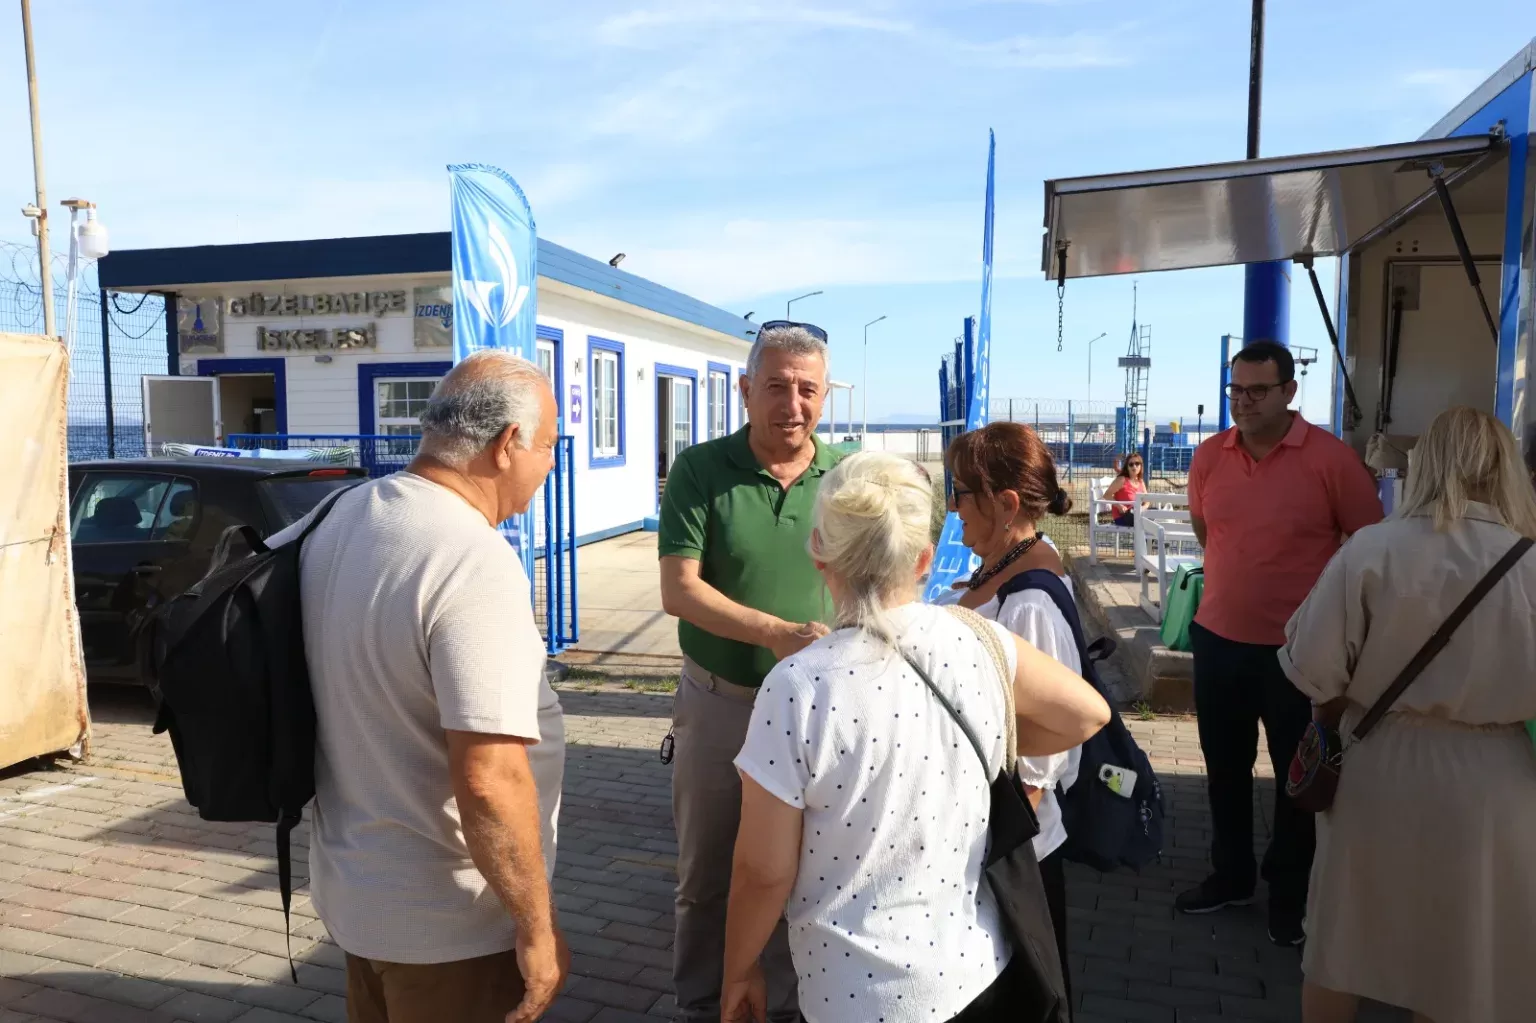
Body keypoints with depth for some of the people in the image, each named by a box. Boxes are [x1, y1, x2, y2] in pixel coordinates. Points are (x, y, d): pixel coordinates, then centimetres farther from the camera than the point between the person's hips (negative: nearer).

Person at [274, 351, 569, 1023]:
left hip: (351, 888, 8)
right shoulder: (475, 563, -28)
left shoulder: (339, 518, -2)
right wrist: (537, 926, -19)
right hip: (448, 919, -8)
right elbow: (489, 783, -32)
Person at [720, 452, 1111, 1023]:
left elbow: (764, 871, -15)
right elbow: (1088, 714, 4)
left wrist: (739, 972, 2)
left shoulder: (798, 687, -24)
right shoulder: (980, 644, -13)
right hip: (980, 969, 4)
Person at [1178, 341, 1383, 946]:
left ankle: (1289, 896, 31)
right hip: (1217, 640, 4)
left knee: (1297, 776, 12)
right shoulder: (1209, 457, -1)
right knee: (1225, 768, 17)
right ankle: (1231, 875, 37)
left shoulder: (1331, 458, -14)